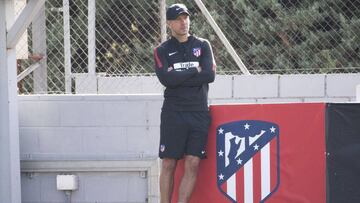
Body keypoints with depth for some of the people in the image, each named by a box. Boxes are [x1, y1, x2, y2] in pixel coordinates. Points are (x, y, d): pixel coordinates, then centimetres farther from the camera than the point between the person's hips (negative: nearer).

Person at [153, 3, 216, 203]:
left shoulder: (202, 45, 10)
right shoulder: (162, 50, 6)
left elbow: (210, 75, -5)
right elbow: (166, 79, -11)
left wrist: (179, 78, -8)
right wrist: (195, 71, -5)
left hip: (199, 113, 1)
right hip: (173, 113, -1)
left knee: (193, 164, -5)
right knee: (168, 164, -3)